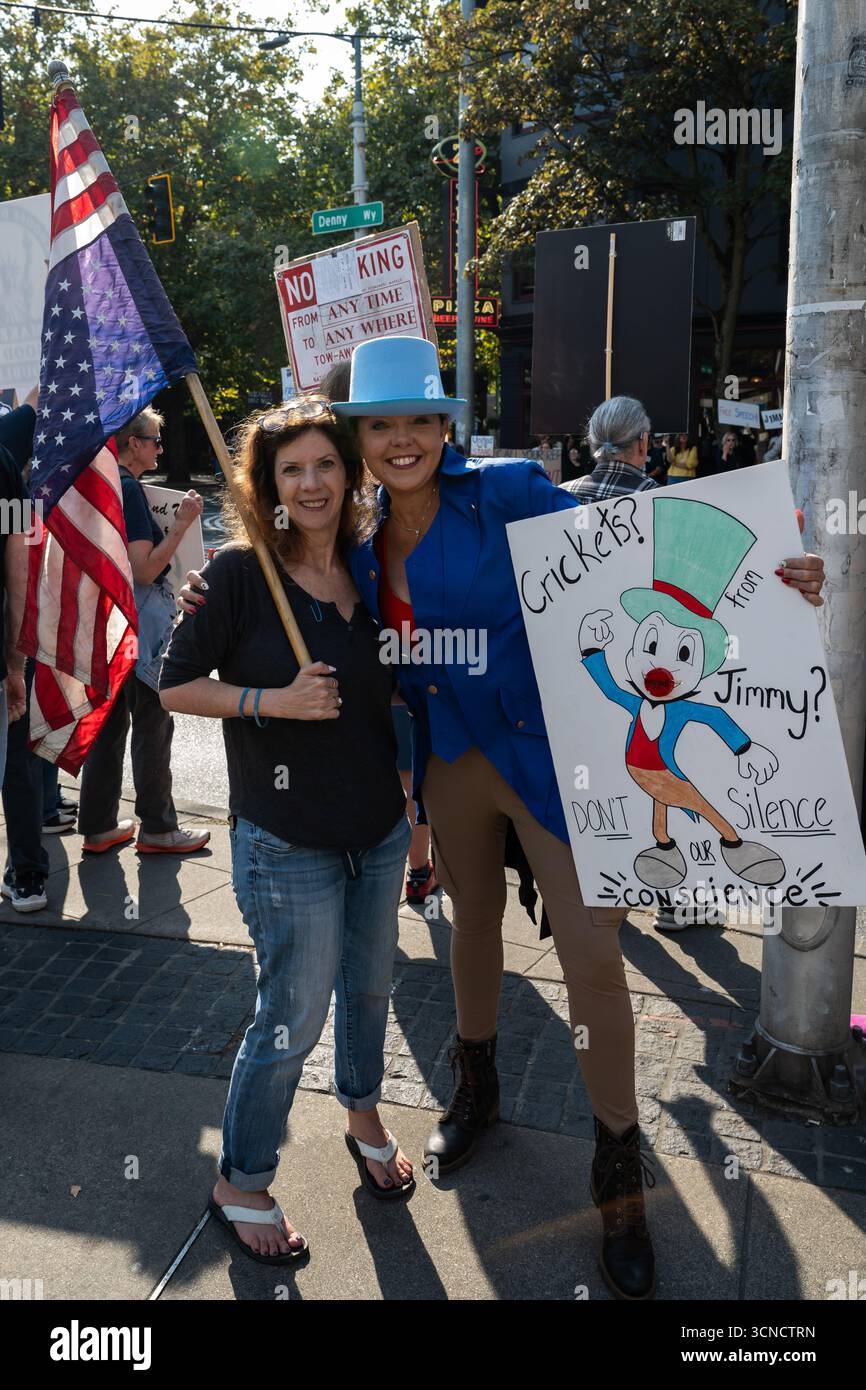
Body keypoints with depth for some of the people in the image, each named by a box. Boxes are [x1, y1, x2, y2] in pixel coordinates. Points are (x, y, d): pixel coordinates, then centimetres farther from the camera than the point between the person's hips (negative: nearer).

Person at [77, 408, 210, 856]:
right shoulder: (128, 489, -16)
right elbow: (145, 570, -21)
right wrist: (182, 522, -20)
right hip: (138, 621, -9)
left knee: (108, 721, 13)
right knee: (153, 725, 1)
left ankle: (98, 826, 20)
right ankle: (157, 829, 10)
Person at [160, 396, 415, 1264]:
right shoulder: (241, 571, -12)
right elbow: (176, 685, -10)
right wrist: (273, 700, -21)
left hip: (379, 826, 6)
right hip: (286, 838, -6)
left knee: (369, 985, 20)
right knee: (294, 1016, 2)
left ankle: (363, 1118, 47)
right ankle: (240, 1185, 26)